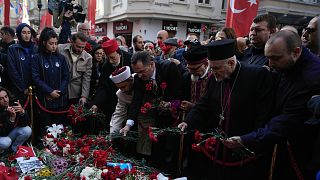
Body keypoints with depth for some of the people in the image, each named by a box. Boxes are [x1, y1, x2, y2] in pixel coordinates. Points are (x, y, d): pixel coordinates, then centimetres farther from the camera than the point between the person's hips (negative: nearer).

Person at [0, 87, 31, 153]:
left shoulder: (14, 105, -17)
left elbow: (25, 124, -17)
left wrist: (22, 112, -37)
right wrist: (12, 118, -40)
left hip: (11, 132, 4)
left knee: (27, 130, -19)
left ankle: (13, 149, 4)